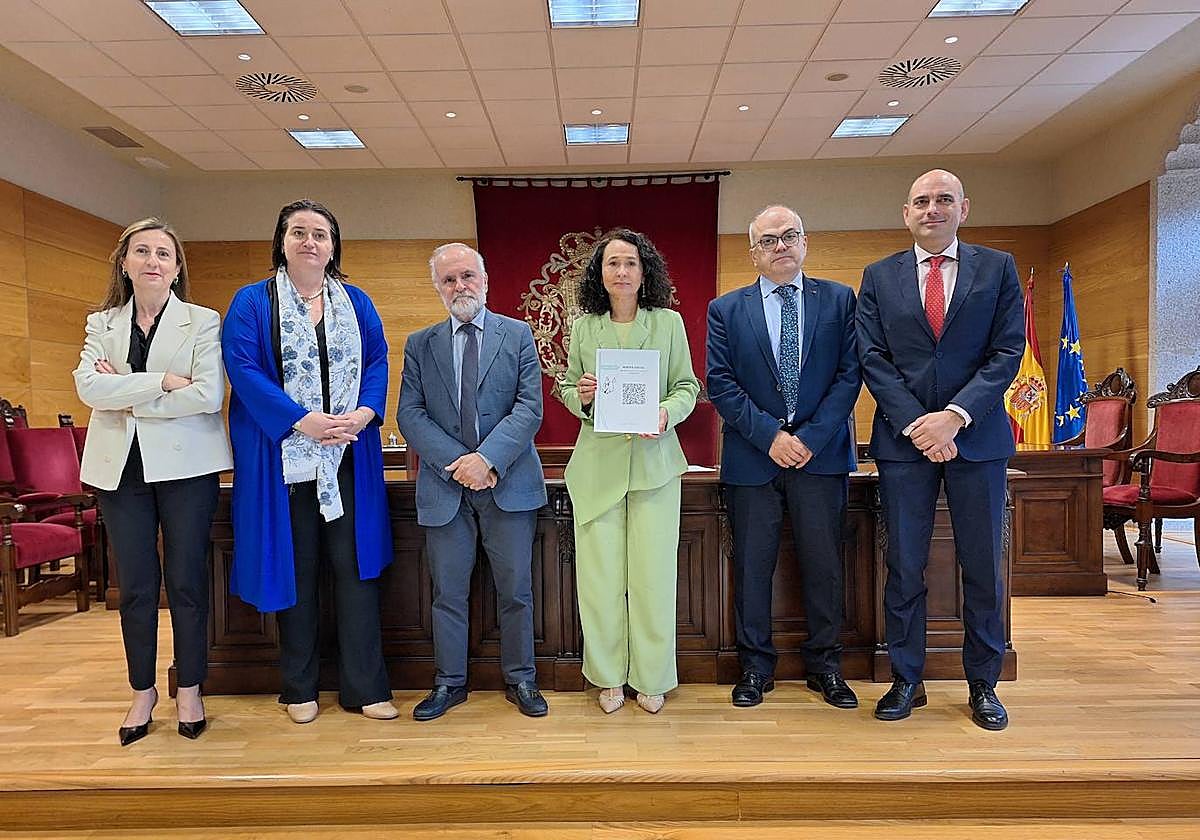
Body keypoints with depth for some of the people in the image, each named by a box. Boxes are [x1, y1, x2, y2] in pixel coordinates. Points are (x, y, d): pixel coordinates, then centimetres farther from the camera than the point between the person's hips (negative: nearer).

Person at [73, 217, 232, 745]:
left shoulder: (203, 322, 1)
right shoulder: (101, 323, 11)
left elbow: (209, 394, -13)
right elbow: (88, 385, -7)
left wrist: (129, 398, -10)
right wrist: (162, 381, -16)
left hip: (184, 464, -3)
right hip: (121, 466, 3)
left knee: (186, 581, 3)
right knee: (135, 585, 9)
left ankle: (189, 690, 18)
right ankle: (142, 691, 24)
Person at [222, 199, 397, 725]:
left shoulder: (357, 303, 13)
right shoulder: (252, 302, 3)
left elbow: (378, 362, 7)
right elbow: (244, 369, -7)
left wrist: (362, 415, -12)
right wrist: (303, 420, -18)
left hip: (349, 455, 2)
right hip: (283, 455, -2)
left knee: (354, 565, 2)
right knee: (296, 568, 6)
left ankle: (365, 686, 12)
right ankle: (299, 689, 21)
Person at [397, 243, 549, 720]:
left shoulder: (517, 335, 4)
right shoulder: (419, 345, 9)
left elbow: (530, 407, -4)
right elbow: (410, 414, 1)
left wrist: (489, 459, -17)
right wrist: (455, 461, -13)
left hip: (508, 483, -1)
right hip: (444, 485, 1)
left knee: (516, 589, 7)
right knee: (448, 592, 9)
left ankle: (520, 680, 23)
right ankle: (449, 683, 25)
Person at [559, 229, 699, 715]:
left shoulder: (668, 322, 5)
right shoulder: (583, 327, 8)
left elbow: (687, 386, 6)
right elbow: (567, 389, 13)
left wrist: (667, 412, -13)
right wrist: (581, 396, -9)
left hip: (653, 460, -1)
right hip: (598, 463, 1)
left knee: (653, 573, 1)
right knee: (600, 574, 3)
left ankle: (651, 678, 18)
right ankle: (609, 676, 21)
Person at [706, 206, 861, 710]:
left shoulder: (838, 300, 7)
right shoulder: (726, 310, 6)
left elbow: (849, 374, 0)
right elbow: (720, 384, -1)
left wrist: (811, 437, -10)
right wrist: (769, 436, -11)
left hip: (820, 453, 1)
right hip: (753, 457, 0)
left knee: (823, 564, 8)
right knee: (752, 566, 6)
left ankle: (824, 665, 24)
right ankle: (755, 667, 21)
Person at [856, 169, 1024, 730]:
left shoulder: (998, 268, 7)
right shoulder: (879, 277, 7)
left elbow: (1008, 351, -1)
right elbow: (873, 359, 1)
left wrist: (955, 415, -14)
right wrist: (917, 424, -10)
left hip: (977, 436, 0)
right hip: (903, 441, 0)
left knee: (983, 566, 8)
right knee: (904, 568, 5)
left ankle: (983, 684, 23)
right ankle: (906, 680, 19)